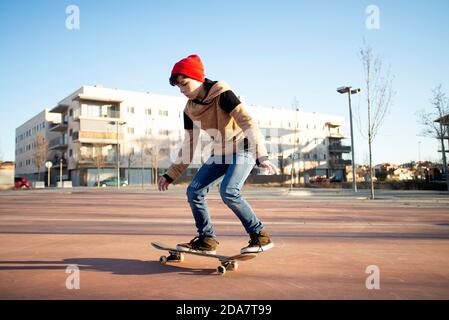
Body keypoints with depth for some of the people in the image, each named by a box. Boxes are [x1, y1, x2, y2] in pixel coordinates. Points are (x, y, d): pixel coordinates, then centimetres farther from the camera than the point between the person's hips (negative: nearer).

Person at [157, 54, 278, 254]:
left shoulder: (222, 94, -19)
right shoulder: (190, 110, 1)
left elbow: (248, 123, -26)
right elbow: (189, 145, 8)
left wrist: (262, 156, -38)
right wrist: (171, 175, 6)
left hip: (243, 149, -7)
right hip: (220, 153, 7)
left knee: (228, 192, -26)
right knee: (194, 191, -3)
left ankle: (260, 235, -10)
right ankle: (207, 239, 9)